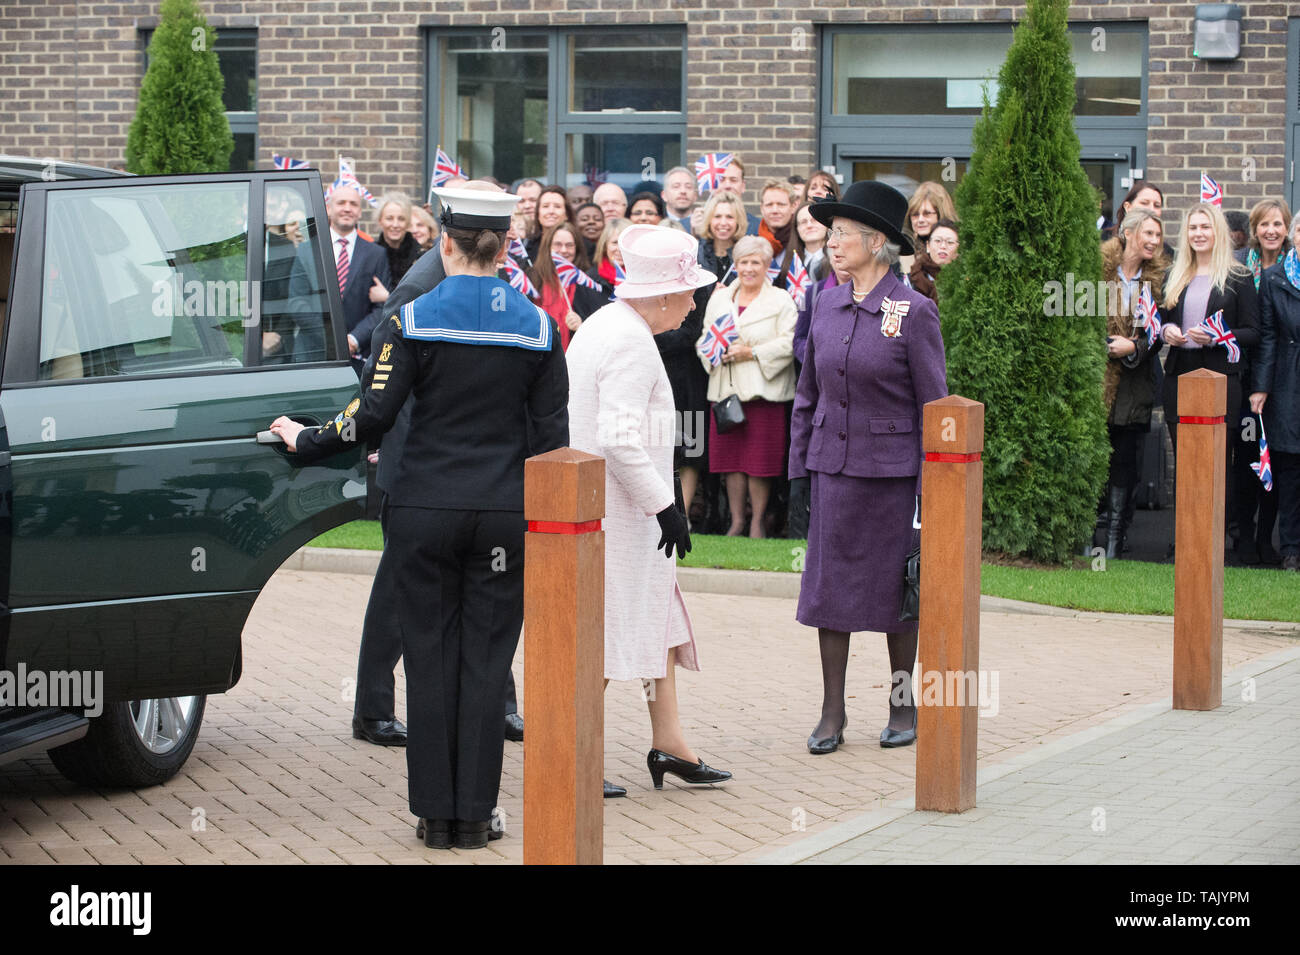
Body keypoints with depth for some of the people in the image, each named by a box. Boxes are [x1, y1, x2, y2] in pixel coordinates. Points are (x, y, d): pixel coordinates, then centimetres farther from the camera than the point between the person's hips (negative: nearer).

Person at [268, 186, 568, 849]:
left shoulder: (415, 319, -7)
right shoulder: (537, 326, 0)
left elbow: (374, 415, -11)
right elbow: (551, 433, 2)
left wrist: (304, 441, 3)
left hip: (426, 513, -1)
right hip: (504, 515, 1)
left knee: (431, 659, 7)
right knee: (484, 660, 7)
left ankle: (436, 813, 10)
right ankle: (474, 817, 8)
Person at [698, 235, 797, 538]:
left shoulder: (780, 301, 2)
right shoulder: (719, 298, 16)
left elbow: (789, 343, -7)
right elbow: (703, 340, 16)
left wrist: (752, 353, -15)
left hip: (762, 390, -4)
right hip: (725, 388, 4)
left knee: (760, 461, -4)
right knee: (731, 457, 3)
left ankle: (757, 521, 7)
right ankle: (736, 520, 13)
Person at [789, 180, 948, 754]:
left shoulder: (914, 311, -9)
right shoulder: (828, 305, 6)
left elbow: (933, 404, -7)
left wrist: (931, 485, -10)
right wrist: (799, 465, 8)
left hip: (892, 469, -4)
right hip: (833, 466, 4)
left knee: (896, 587, 5)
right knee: (829, 582, 3)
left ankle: (903, 703, 20)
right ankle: (832, 712, 11)